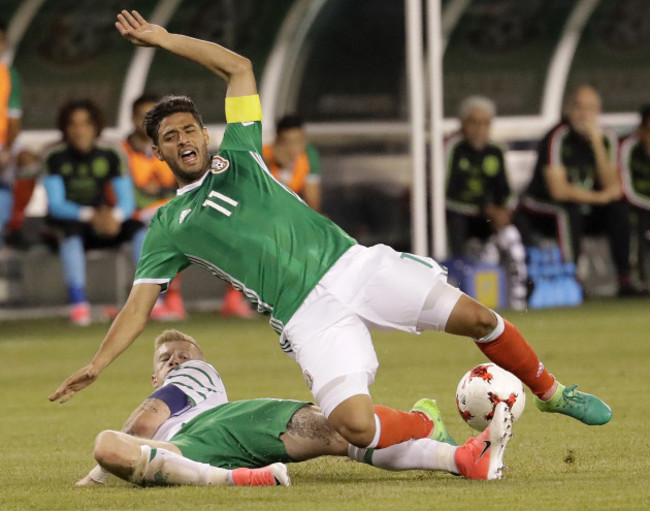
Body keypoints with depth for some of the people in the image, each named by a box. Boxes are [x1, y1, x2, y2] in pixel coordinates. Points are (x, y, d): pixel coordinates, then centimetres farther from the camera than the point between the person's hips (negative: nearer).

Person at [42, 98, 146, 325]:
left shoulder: (111, 154, -3)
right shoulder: (54, 156, -10)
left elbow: (127, 202, -5)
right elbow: (56, 205, -17)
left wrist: (114, 216, -31)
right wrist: (90, 216, -36)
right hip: (65, 222, -3)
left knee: (138, 228, -22)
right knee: (71, 231, -36)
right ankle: (79, 305, -44)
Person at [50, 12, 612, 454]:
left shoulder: (236, 156, 17)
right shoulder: (167, 226, 13)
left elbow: (239, 67, 17)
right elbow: (140, 303, 10)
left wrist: (164, 40, 14)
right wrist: (96, 364, 0)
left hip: (352, 263, 2)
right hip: (308, 315, -2)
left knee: (476, 317, -8)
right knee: (356, 427, -26)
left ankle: (550, 391, 15)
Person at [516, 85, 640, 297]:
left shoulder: (607, 138, -2)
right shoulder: (557, 138, -20)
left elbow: (611, 185, -11)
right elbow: (558, 191, -26)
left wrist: (597, 143, -21)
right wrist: (599, 197, -19)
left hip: (584, 210, 6)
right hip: (539, 213, -6)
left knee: (618, 208, -17)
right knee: (569, 210, -35)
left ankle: (625, 281, -16)